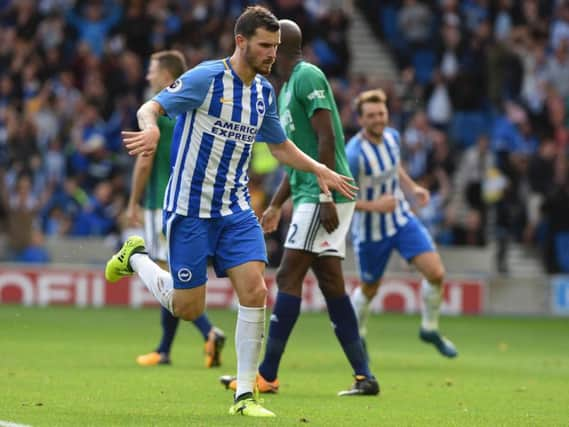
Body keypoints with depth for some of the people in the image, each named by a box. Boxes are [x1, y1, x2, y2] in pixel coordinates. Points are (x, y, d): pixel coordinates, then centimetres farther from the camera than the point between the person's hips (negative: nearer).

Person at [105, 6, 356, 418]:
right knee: (188, 307, 1)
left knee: (254, 291, -12)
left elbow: (280, 145, 22)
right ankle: (135, 257, 30)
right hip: (190, 208, -5)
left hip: (236, 208, 5)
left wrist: (320, 169, 9)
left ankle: (245, 395, -3)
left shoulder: (264, 91, 6)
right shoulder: (205, 78, -14)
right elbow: (150, 108, -14)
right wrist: (151, 129, -37)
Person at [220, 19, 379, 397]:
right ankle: (364, 376, 4)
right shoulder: (288, 86, 19)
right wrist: (276, 205, 28)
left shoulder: (308, 77, -11)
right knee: (331, 282, 6)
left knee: (289, 277, -9)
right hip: (309, 196, 10)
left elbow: (326, 139, -18)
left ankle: (267, 376, -8)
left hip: (323, 195, -10)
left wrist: (326, 197, -23)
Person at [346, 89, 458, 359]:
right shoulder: (353, 154, -27)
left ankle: (430, 329, 14)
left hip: (402, 218, 5)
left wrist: (412, 188, 0)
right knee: (369, 289, 12)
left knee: (435, 272, -10)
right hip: (370, 231, -5)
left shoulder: (392, 137, -5)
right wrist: (373, 205, -33)